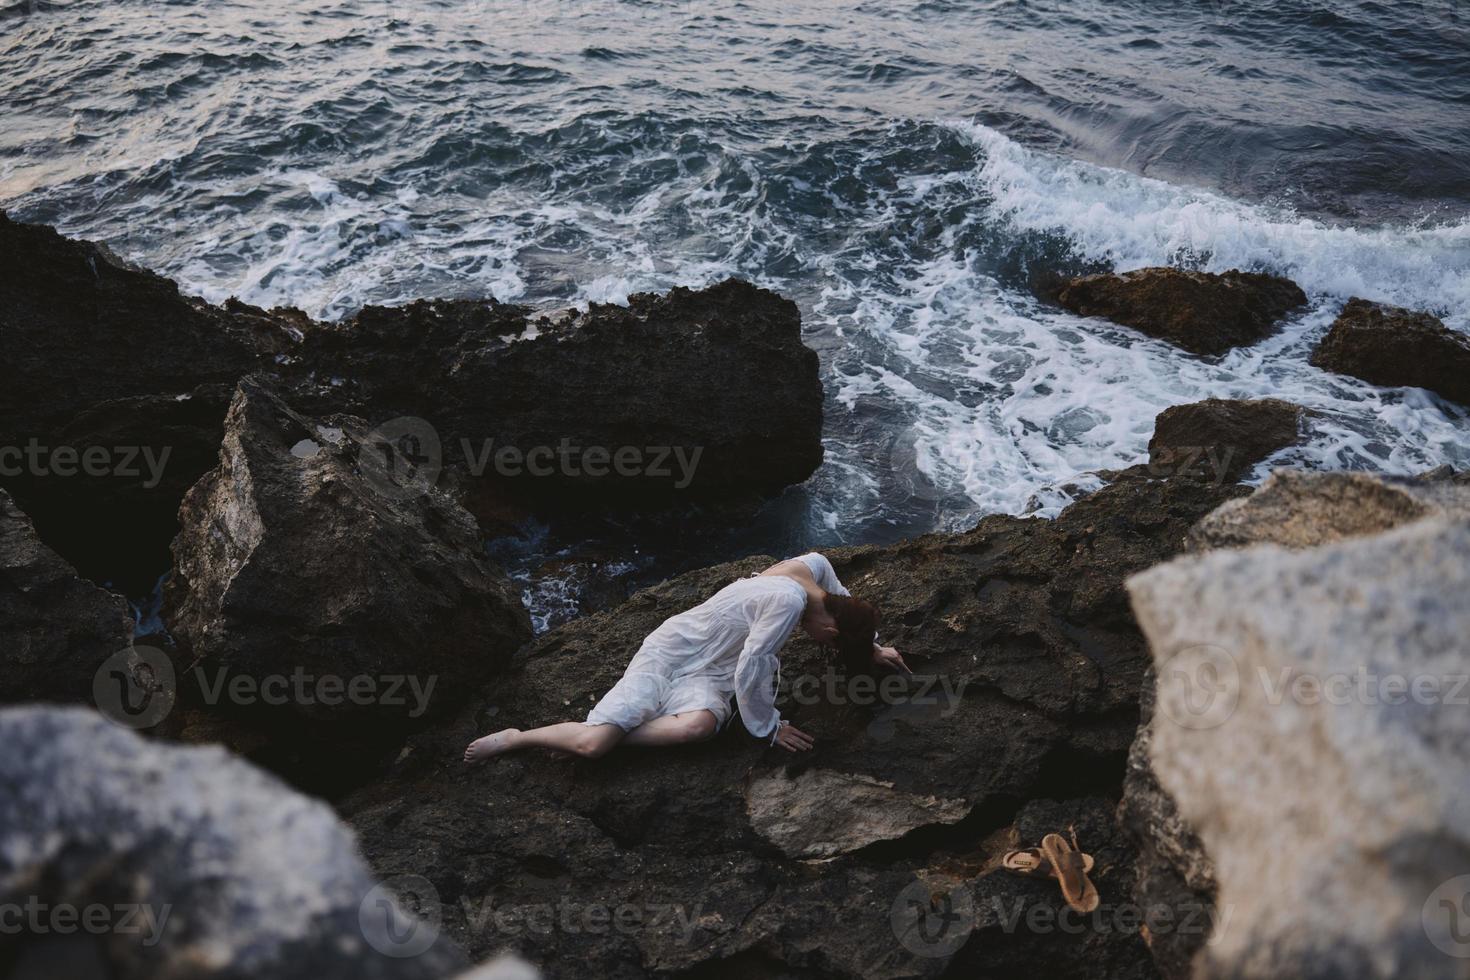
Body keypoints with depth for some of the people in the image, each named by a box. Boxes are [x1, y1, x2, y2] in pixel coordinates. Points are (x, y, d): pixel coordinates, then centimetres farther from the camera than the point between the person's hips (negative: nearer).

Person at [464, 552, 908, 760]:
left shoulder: (815, 566, -4)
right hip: (669, 653, -8)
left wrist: (871, 649, 19)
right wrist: (768, 727, -11)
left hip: (707, 675, 8)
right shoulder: (790, 601, -29)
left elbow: (848, 608, 21)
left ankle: (597, 733, -14)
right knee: (591, 743, -23)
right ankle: (517, 737, 5)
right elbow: (749, 673, -25)